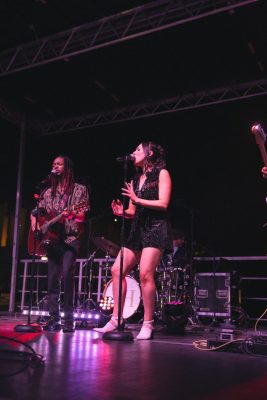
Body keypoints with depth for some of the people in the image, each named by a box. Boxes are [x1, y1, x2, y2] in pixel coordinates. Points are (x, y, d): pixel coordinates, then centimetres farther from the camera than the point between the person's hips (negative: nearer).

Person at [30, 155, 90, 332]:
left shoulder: (79, 189, 4)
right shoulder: (48, 192, 16)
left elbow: (82, 215, -3)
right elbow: (36, 212, 22)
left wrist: (73, 214, -23)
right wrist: (35, 225, 3)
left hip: (71, 238, -5)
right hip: (52, 239, 5)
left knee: (67, 275, -19)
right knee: (52, 278, 2)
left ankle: (69, 320, -11)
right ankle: (54, 319, 8)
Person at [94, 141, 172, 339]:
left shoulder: (161, 173, 2)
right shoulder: (137, 178, 22)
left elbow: (163, 203, -11)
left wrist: (137, 200, -10)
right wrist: (123, 211, -2)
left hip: (156, 228, -8)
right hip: (138, 229, 8)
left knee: (145, 273, -19)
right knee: (117, 270, -2)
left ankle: (148, 325, -10)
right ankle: (116, 320, 3)